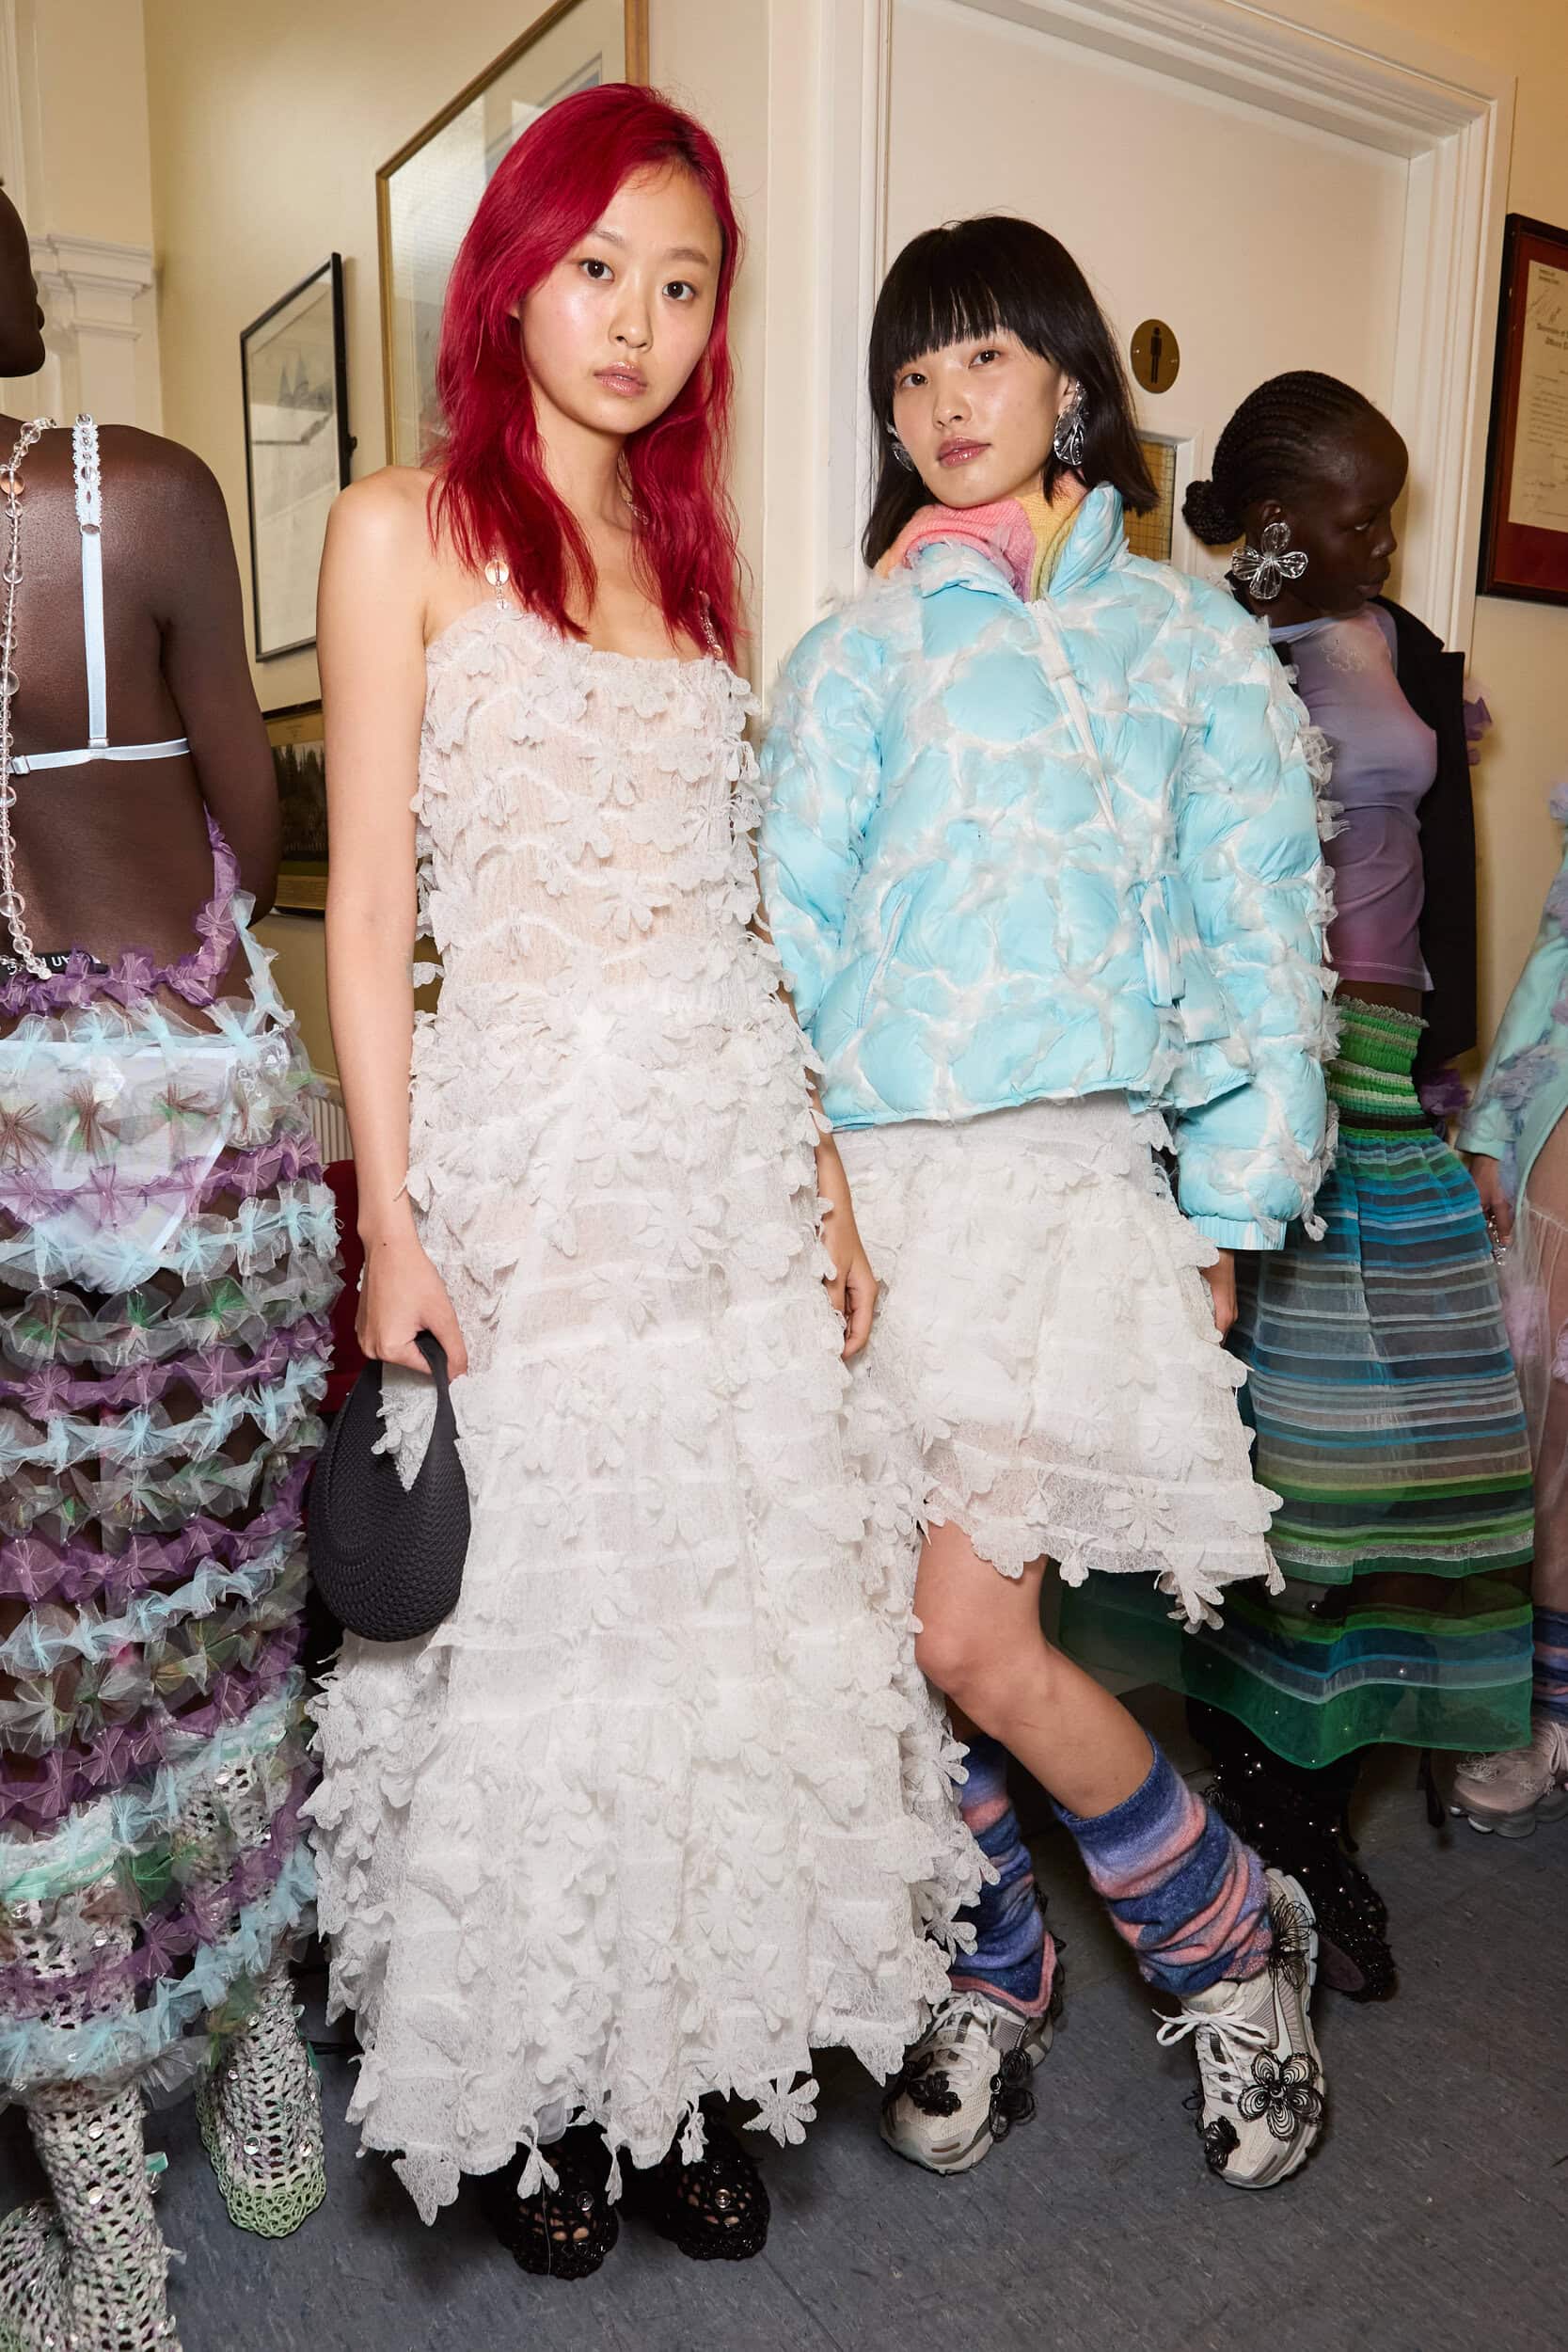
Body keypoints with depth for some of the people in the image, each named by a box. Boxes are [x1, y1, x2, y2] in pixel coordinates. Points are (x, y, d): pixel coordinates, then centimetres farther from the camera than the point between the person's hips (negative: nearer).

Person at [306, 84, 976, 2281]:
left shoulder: (689, 551, 16)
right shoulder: (406, 527, 1)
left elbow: (738, 900, 14)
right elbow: (368, 905, -5)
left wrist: (823, 1167, 11)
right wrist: (389, 1219, -11)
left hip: (731, 1146, 5)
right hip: (524, 1147, -5)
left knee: (740, 1611, 9)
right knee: (539, 1624, 6)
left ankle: (692, 2069, 31)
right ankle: (543, 2094, 30)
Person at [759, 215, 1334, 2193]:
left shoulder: (1189, 640, 11)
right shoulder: (854, 649, 14)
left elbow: (1263, 943, 7)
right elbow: (782, 927, 4)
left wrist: (1220, 1224, 0)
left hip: (1070, 1174, -2)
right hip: (862, 1174, 3)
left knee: (975, 1635, -11)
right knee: (896, 1630, 6)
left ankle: (1236, 1948, 18)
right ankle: (990, 1974, 32)